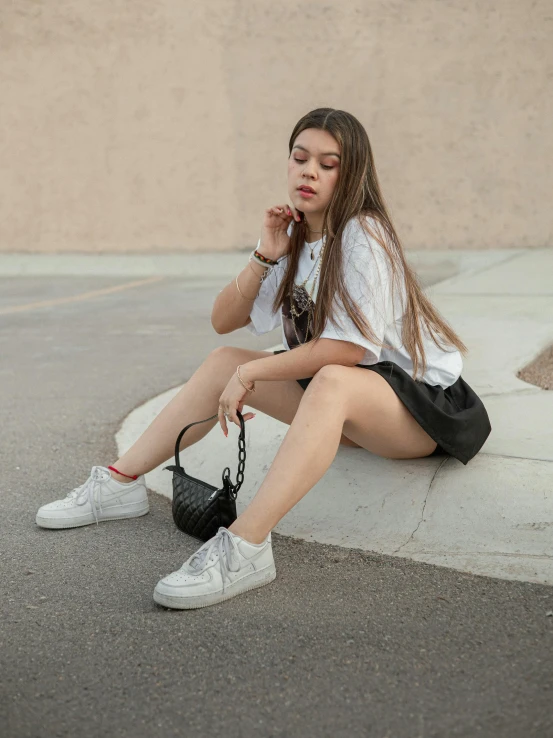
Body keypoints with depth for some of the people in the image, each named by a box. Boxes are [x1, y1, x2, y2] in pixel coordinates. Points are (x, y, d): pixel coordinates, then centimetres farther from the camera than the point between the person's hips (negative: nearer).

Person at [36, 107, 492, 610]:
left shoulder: (362, 236, -19)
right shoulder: (290, 237, 6)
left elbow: (350, 348, -25)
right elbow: (224, 320, 4)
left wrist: (251, 373, -20)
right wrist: (265, 257, -11)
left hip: (421, 400, -8)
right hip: (338, 399, 8)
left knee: (332, 382, -39)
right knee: (224, 361, -2)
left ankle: (245, 547, -51)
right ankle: (121, 483, 0)